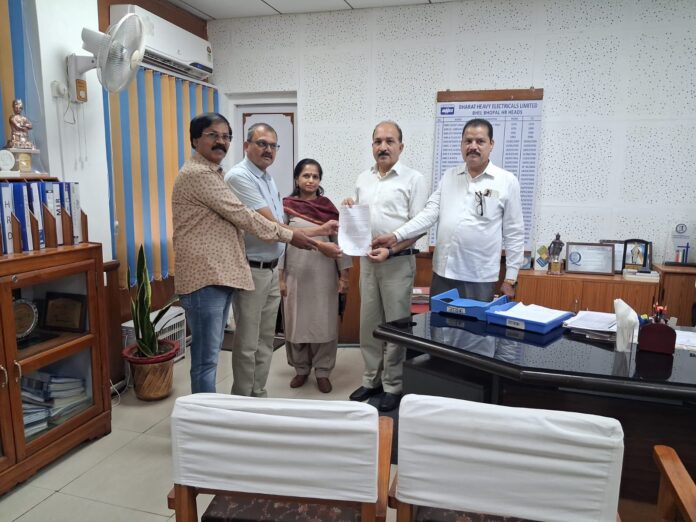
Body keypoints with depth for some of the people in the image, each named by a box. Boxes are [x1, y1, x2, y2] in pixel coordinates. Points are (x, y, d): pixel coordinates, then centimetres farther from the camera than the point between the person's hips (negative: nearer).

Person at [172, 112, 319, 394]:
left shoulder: (211, 172, 20)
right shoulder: (198, 173, -12)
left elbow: (232, 218, 23)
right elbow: (242, 215, -14)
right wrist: (289, 235, -5)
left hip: (219, 274, 10)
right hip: (205, 277, -10)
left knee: (210, 356, 16)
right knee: (206, 358, -3)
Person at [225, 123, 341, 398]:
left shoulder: (268, 179, 14)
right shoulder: (239, 176, -14)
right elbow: (271, 227, -18)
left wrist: (320, 229, 9)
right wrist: (318, 244, -16)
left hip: (271, 269, 9)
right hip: (250, 270, -8)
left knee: (265, 341, 16)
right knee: (247, 344, 3)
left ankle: (259, 396, 29)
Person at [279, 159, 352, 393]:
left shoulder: (329, 207, 2)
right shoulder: (285, 207, 0)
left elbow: (340, 241, 4)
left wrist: (344, 275, 0)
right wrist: (280, 277, -3)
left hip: (324, 275, 0)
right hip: (296, 274, 0)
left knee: (325, 324, 5)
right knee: (296, 323, 8)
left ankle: (322, 371, 19)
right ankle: (301, 369, 25)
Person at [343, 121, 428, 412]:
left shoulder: (413, 179, -6)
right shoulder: (363, 179, 12)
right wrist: (350, 210, -2)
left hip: (397, 261, -5)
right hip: (367, 260, 6)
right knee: (369, 323, 12)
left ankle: (393, 386, 16)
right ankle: (372, 380, 26)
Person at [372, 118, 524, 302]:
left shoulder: (507, 181, -1)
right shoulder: (449, 175, 9)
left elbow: (514, 233, 0)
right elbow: (430, 213, 3)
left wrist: (510, 278, -2)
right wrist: (396, 236, -10)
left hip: (480, 278, -3)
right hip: (443, 273, 3)